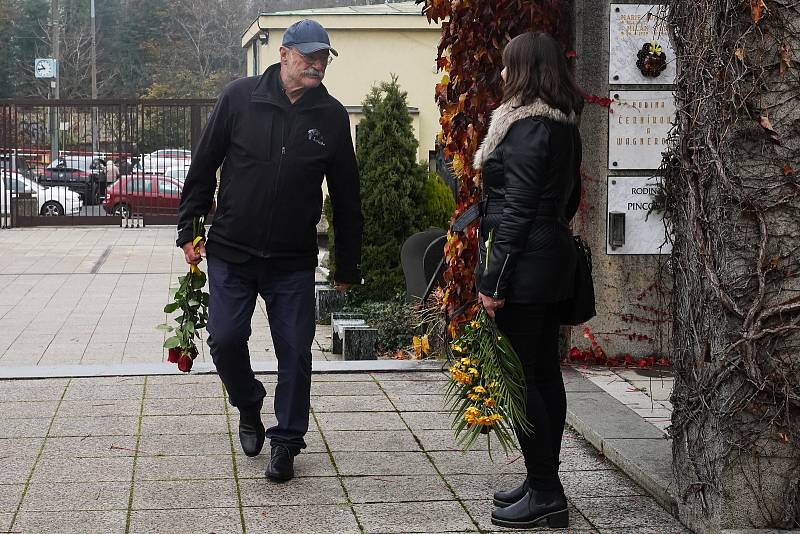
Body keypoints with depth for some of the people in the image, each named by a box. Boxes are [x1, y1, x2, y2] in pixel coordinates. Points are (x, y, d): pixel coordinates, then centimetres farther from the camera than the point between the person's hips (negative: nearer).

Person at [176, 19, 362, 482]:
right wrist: (189, 229, 0)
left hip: (294, 261, 1)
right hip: (232, 252, 0)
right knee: (225, 340, -1)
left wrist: (348, 266, 7)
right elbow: (204, 166, 3)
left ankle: (286, 442, 16)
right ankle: (249, 406, 29)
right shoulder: (240, 98, -5)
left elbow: (346, 195, 5)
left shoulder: (332, 116, -1)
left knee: (295, 352, 1)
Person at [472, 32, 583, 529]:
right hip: (555, 259, 10)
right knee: (545, 371, 13)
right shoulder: (565, 125, 13)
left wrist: (493, 279, -18)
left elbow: (516, 209, -19)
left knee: (519, 376, -5)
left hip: (525, 263, -10)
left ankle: (545, 493, -3)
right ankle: (545, 484, 20)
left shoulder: (526, 125, -15)